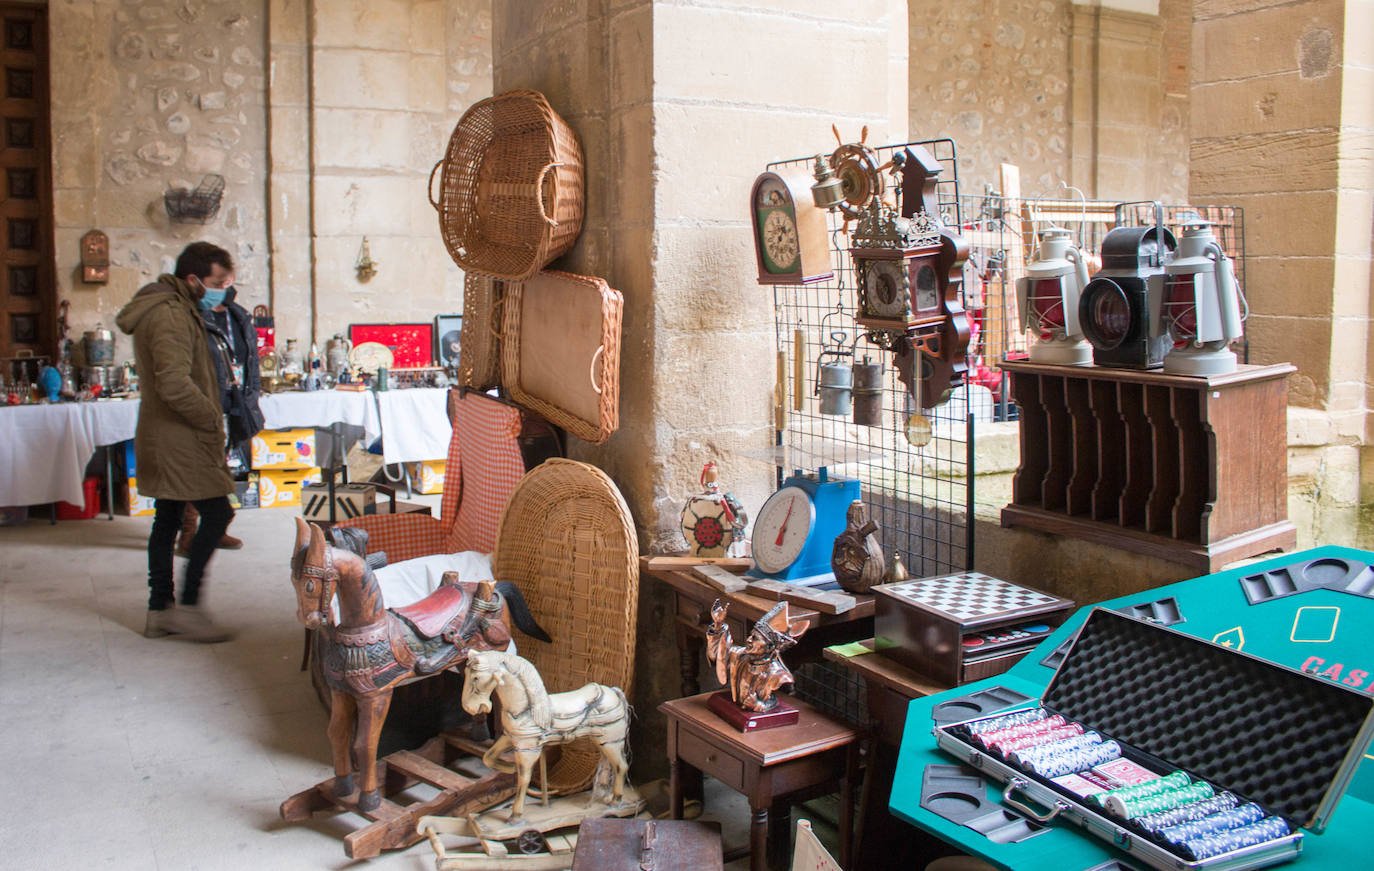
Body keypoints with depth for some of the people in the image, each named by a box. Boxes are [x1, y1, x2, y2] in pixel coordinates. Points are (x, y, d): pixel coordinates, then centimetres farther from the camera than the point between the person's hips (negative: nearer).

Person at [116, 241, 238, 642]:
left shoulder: (176, 310, 16)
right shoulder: (170, 316, -18)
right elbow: (174, 384, -29)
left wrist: (208, 419, 14)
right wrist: (212, 419, -16)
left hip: (163, 439, 11)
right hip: (179, 441, -11)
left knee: (167, 521, 13)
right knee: (217, 513, -8)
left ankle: (159, 610, 19)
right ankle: (187, 607, -4)